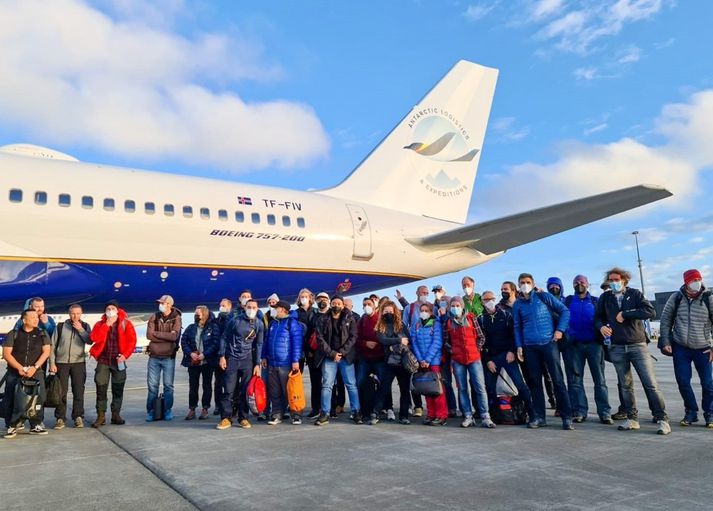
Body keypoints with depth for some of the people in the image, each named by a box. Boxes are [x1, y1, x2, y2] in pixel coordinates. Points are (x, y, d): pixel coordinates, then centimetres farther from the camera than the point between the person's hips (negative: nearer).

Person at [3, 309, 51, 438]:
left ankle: (36, 425, 3)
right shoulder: (13, 334, 5)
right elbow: (6, 353, -1)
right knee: (11, 399, -4)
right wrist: (20, 368, -12)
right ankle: (12, 426, 8)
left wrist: (34, 367, -12)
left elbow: (46, 352, 0)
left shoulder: (42, 334, 8)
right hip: (14, 372, 0)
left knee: (38, 398, -8)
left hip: (36, 372, 0)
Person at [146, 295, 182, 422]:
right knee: (152, 385, 7)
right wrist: (167, 337, -13)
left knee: (168, 385, 5)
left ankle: (168, 410, 15)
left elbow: (174, 336, -18)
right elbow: (149, 335, -8)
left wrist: (156, 333, -12)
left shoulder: (176, 319, -3)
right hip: (154, 356, 2)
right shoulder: (154, 317, 4)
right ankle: (150, 411, 17)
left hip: (169, 357, -2)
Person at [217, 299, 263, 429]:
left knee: (245, 390, 3)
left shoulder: (259, 324, 1)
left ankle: (243, 418, 14)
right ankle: (226, 418, 7)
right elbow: (224, 338, 1)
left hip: (248, 360, 1)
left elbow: (258, 345, 4)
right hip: (232, 358, -1)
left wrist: (257, 364, 0)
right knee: (228, 390, -2)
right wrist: (222, 356, -5)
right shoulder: (236, 320, -5)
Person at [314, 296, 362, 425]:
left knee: (351, 384, 1)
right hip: (329, 357, 1)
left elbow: (353, 337, -3)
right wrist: (332, 353, -10)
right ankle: (324, 414, 7)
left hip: (346, 356, 0)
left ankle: (356, 412, 9)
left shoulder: (349, 319, 4)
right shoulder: (323, 320, 5)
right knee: (326, 385, 1)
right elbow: (320, 338, -2)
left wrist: (342, 352, -12)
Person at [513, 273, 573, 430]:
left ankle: (567, 417, 4)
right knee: (535, 382, 7)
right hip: (530, 347, 3)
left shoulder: (544, 296, 2)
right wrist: (519, 346, 5)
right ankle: (538, 417, 14)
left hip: (549, 343, -3)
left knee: (558, 380, -3)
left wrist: (560, 329, -7)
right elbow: (517, 327, 14)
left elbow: (564, 310, 4)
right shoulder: (517, 304, 11)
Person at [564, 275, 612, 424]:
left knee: (599, 379, -1)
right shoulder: (568, 301, 13)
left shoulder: (595, 301, 12)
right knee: (575, 379, 2)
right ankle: (579, 411, 9)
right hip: (574, 345, 1)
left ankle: (604, 412, 2)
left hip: (594, 343, 0)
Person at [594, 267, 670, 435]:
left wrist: (625, 314, -15)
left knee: (651, 384, -5)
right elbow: (598, 317, 14)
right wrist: (601, 326, -8)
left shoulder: (635, 294, 0)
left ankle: (662, 419, 4)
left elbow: (651, 312, -13)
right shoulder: (605, 298, 7)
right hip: (617, 348, 3)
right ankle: (632, 419, 18)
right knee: (625, 385, 9)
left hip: (638, 345, -3)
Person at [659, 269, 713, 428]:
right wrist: (665, 342, 0)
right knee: (683, 382, 3)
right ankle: (691, 412, 21)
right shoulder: (676, 298, -1)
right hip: (680, 348, 1)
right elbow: (665, 320, 5)